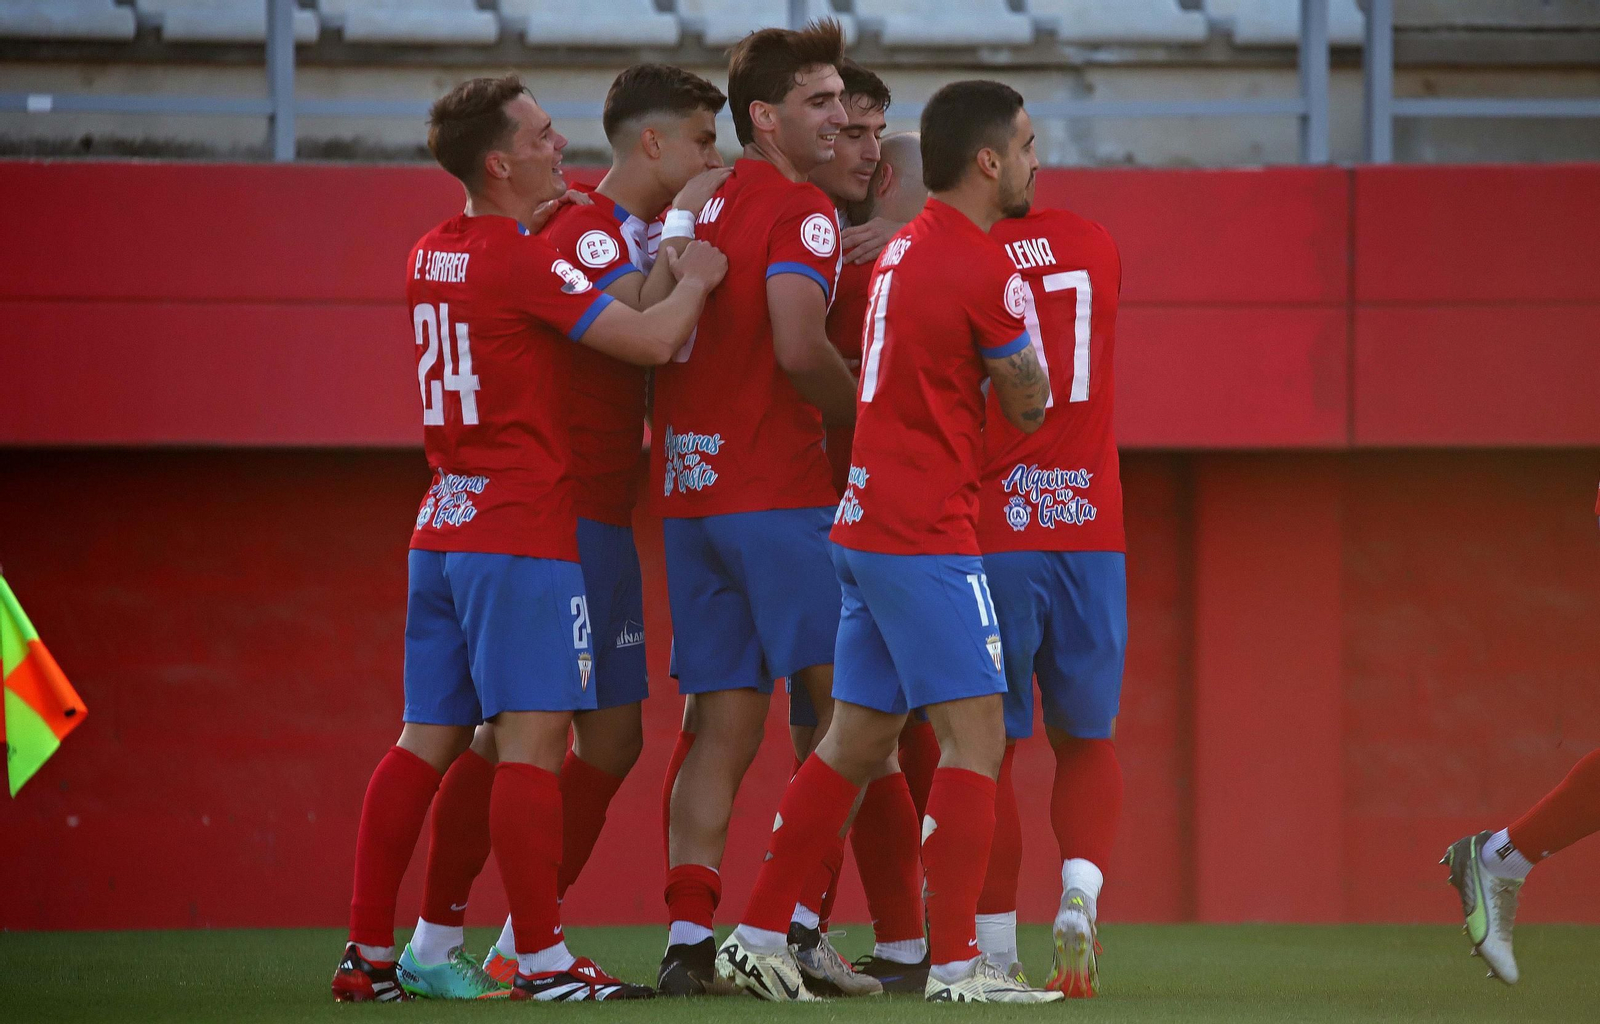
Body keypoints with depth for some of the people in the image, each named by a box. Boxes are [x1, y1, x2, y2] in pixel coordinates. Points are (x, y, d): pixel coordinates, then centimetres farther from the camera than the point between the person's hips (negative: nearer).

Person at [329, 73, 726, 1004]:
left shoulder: (431, 256, 12)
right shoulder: (525, 263, -13)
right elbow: (652, 341, -15)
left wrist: (538, 215, 31)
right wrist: (696, 280, 3)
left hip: (440, 531, 8)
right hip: (523, 533, -8)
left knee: (429, 739, 9)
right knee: (533, 736, -9)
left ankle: (368, 954, 9)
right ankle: (543, 960, -11)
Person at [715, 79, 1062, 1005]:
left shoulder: (905, 249, 14)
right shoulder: (983, 268, -13)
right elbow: (1030, 406, -2)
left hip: (867, 527, 9)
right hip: (929, 537, -9)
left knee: (859, 743, 13)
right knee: (976, 736, -7)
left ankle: (760, 937, 15)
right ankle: (956, 964, -11)